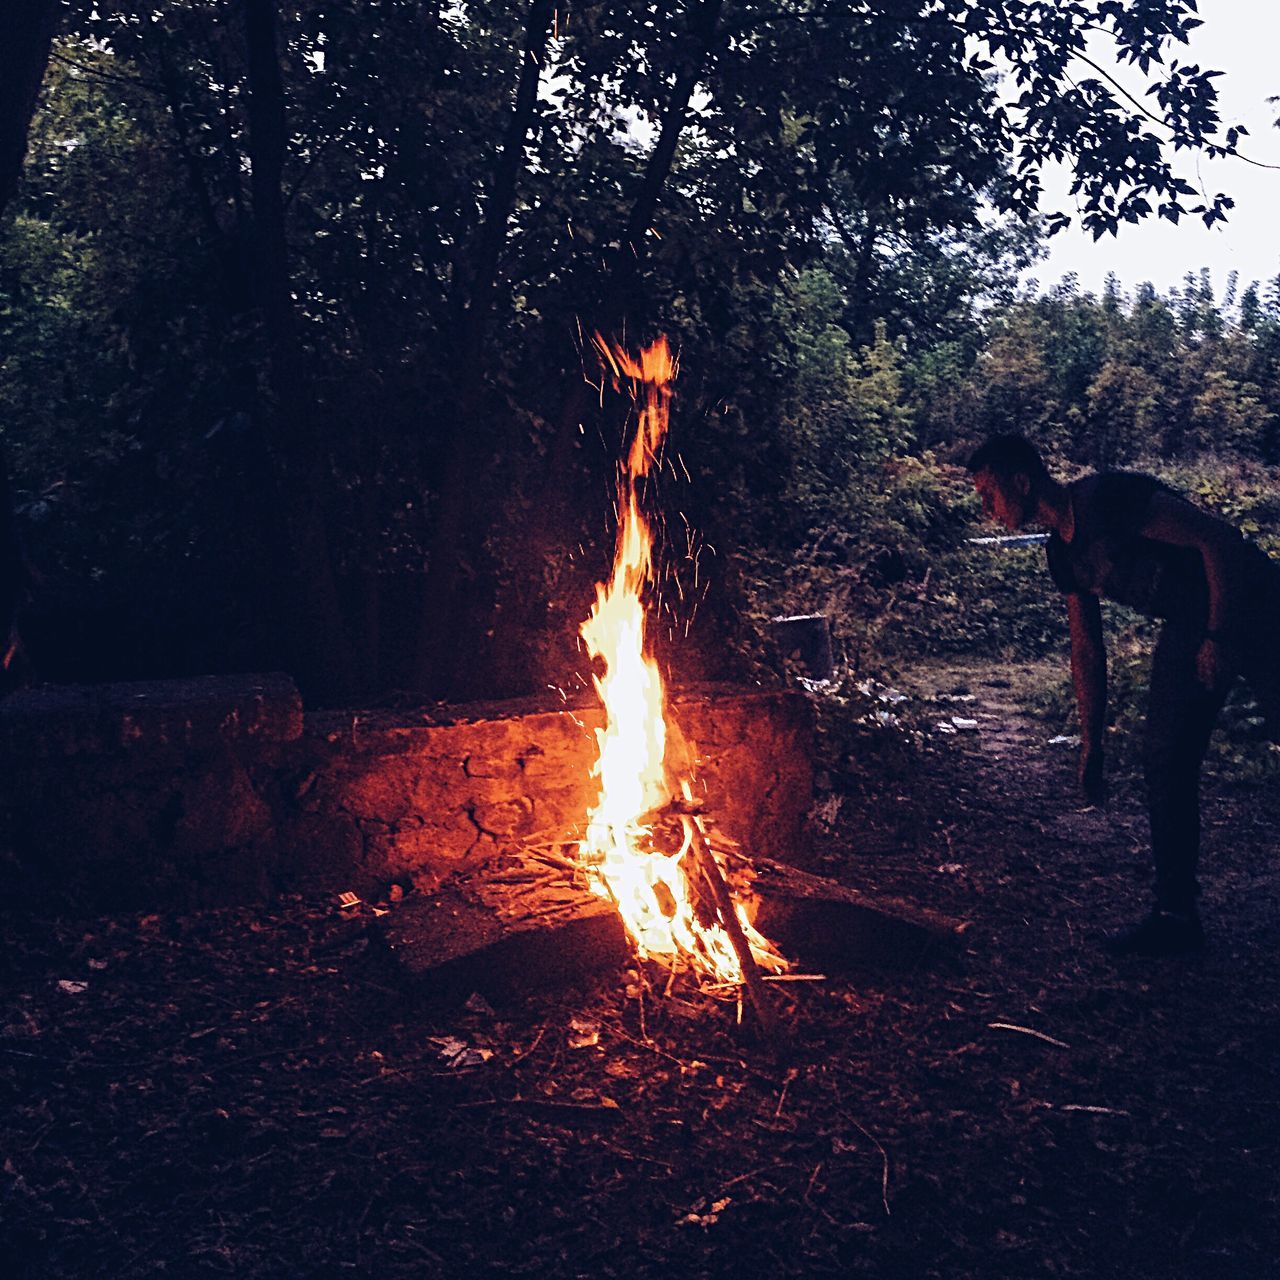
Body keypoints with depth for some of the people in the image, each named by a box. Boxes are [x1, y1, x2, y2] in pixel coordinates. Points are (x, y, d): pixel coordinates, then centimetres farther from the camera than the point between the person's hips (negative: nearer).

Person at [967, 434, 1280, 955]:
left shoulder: (1107, 497, -23)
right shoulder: (1063, 552, 4)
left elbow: (1219, 538, -23)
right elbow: (1087, 649, 10)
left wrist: (1219, 637, -22)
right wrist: (1091, 748, 9)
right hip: (1189, 628, 8)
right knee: (1166, 770, 4)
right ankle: (1176, 915, 13)